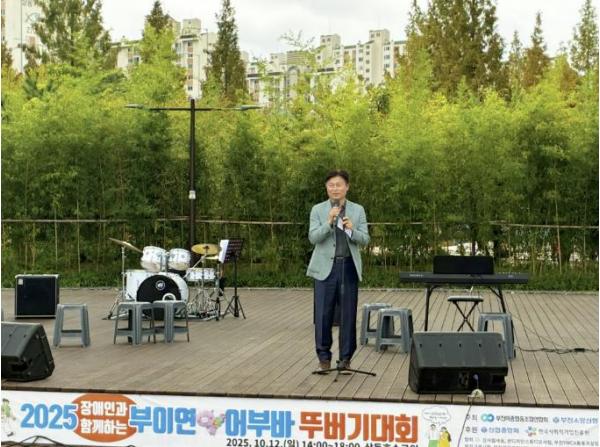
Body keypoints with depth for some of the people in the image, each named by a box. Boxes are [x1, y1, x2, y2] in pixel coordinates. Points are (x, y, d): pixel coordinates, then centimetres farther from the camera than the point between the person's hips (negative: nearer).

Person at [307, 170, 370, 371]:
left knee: (348, 314, 3)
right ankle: (324, 357, 12)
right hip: (326, 267, -1)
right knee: (323, 315, -1)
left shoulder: (358, 210, 8)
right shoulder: (318, 210, 4)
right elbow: (313, 238, -6)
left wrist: (351, 229, -17)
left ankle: (346, 358, 14)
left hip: (349, 267, 1)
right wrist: (329, 222, -20)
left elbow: (365, 239, 3)